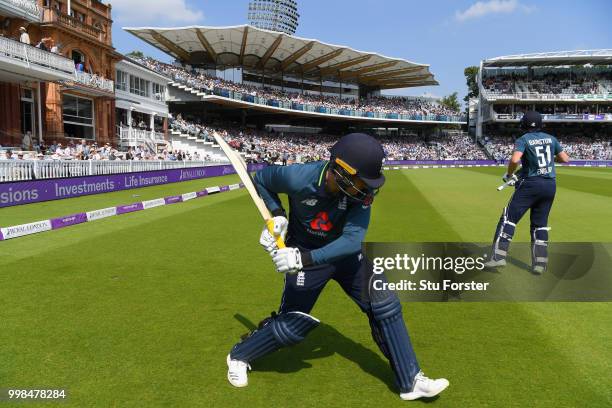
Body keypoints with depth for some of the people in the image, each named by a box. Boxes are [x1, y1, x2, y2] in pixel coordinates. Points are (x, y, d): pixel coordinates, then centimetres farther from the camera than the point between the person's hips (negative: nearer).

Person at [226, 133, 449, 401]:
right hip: (304, 254, -3)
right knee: (293, 324, 1)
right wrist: (277, 215, -21)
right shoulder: (298, 178, -29)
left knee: (385, 305, -4)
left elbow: (353, 239, -30)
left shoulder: (359, 190, -23)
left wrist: (308, 258, -40)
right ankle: (239, 357, 29)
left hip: (344, 252, 3)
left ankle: (410, 382, 11)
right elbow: (261, 178, -8)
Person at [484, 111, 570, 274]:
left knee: (509, 217, -2)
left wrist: (508, 174, -5)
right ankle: (540, 264, 9)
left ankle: (499, 256, -11)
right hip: (550, 186, 5)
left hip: (531, 184, -5)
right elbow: (565, 159, 11)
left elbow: (515, 159, -22)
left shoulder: (523, 140, -6)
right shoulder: (551, 138, 9)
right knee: (540, 224, 12)